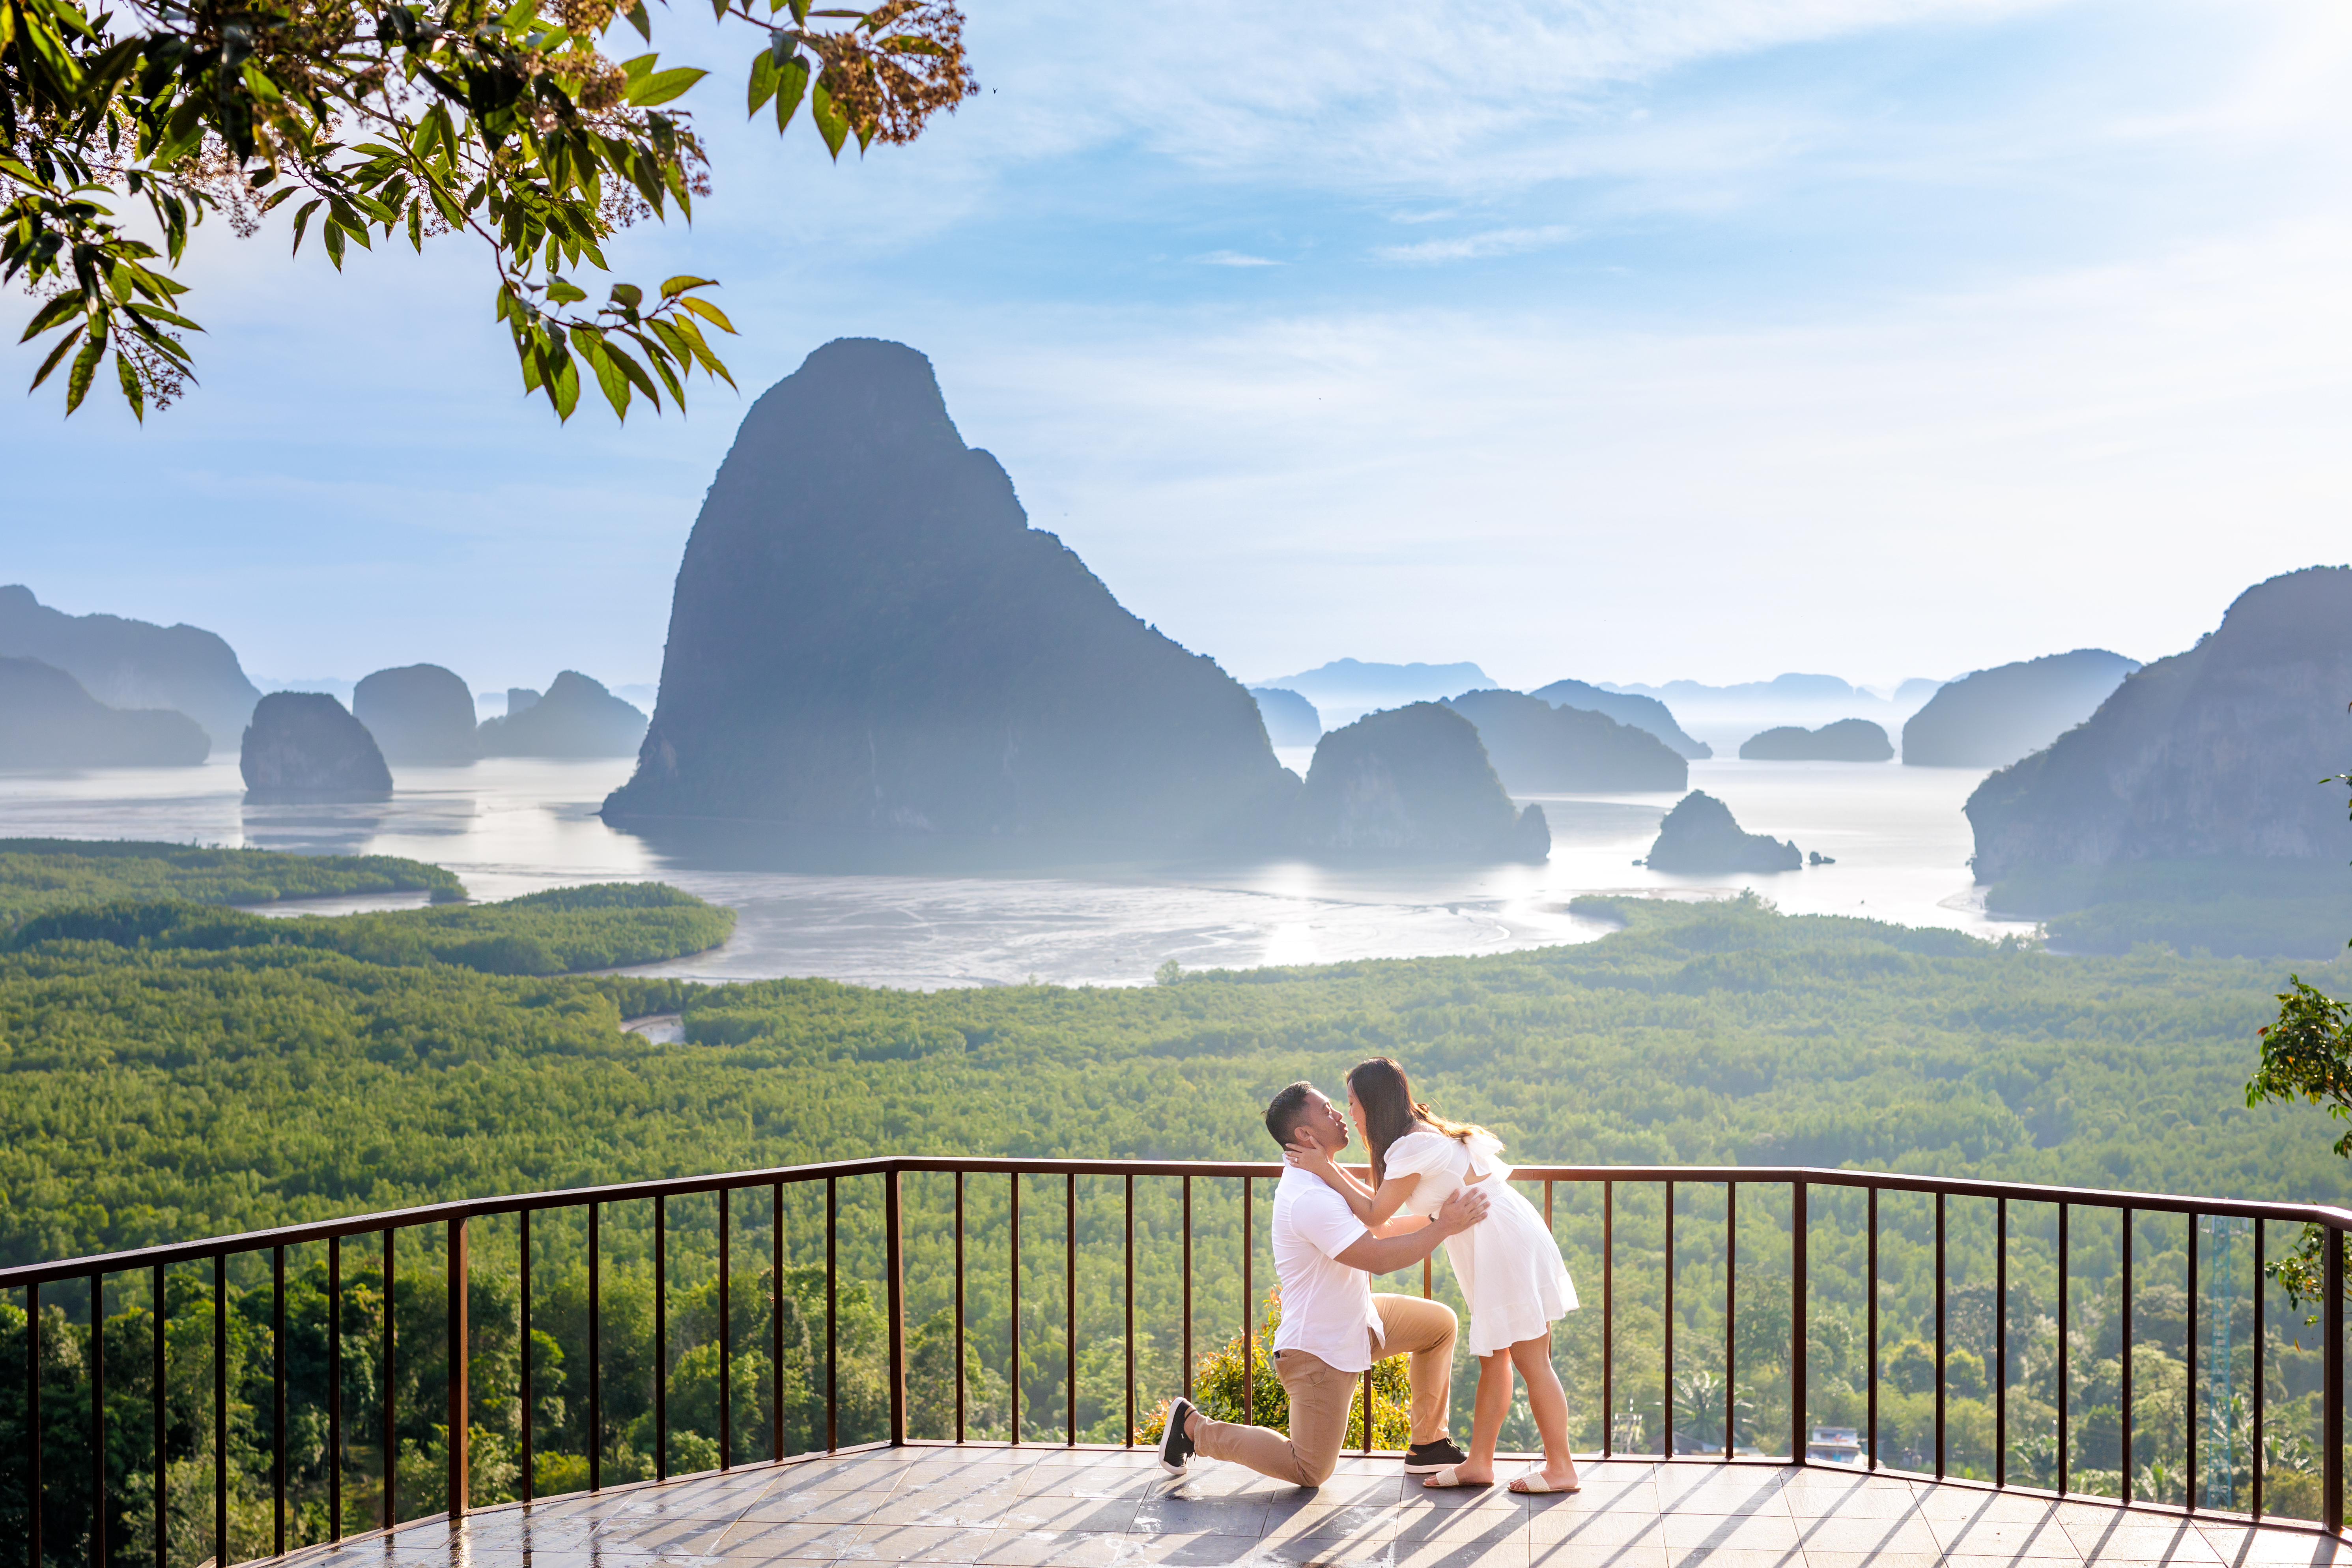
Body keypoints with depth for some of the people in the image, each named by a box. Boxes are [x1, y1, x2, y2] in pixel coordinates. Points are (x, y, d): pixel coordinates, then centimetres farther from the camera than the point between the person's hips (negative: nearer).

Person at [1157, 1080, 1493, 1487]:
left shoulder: (1325, 1177, 4)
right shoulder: (1309, 1200, -30)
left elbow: (1379, 1227, 13)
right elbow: (1378, 1258, -33)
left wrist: (1436, 1219, 2)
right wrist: (1443, 1228, -28)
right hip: (1319, 1350, -10)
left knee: (1440, 1322, 10)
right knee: (1311, 1473, 0)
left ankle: (1429, 1446, 17)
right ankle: (1194, 1426, 10)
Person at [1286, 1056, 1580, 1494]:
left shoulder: (1413, 1147, -18)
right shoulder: (1420, 1137, 13)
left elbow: (1375, 1216, -13)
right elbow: (1380, 1201, 16)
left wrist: (1324, 1170, -9)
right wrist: (1329, 1166, 14)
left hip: (1508, 1244, -10)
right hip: (1497, 1246, 10)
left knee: (1530, 1360, -4)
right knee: (1493, 1358, 10)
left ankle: (1561, 1469, 3)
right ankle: (1479, 1463, 14)